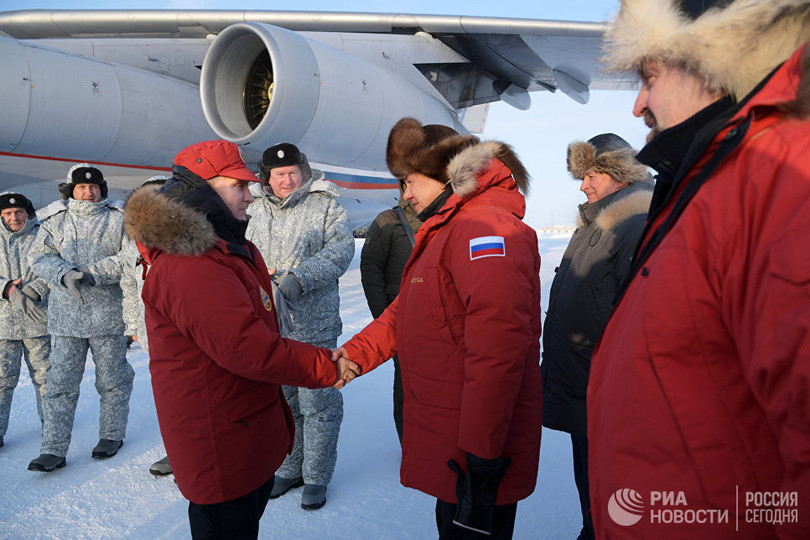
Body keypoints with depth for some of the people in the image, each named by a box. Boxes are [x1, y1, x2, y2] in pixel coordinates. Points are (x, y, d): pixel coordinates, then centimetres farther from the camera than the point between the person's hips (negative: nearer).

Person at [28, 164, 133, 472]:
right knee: (60, 382, 3)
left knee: (112, 379, 10)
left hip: (108, 312, -1)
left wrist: (93, 272, -19)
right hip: (65, 315, 2)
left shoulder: (118, 219, 1)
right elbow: (40, 256, 1)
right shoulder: (54, 220, 7)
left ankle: (112, 435, 26)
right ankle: (54, 449, 10)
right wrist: (65, 274, -18)